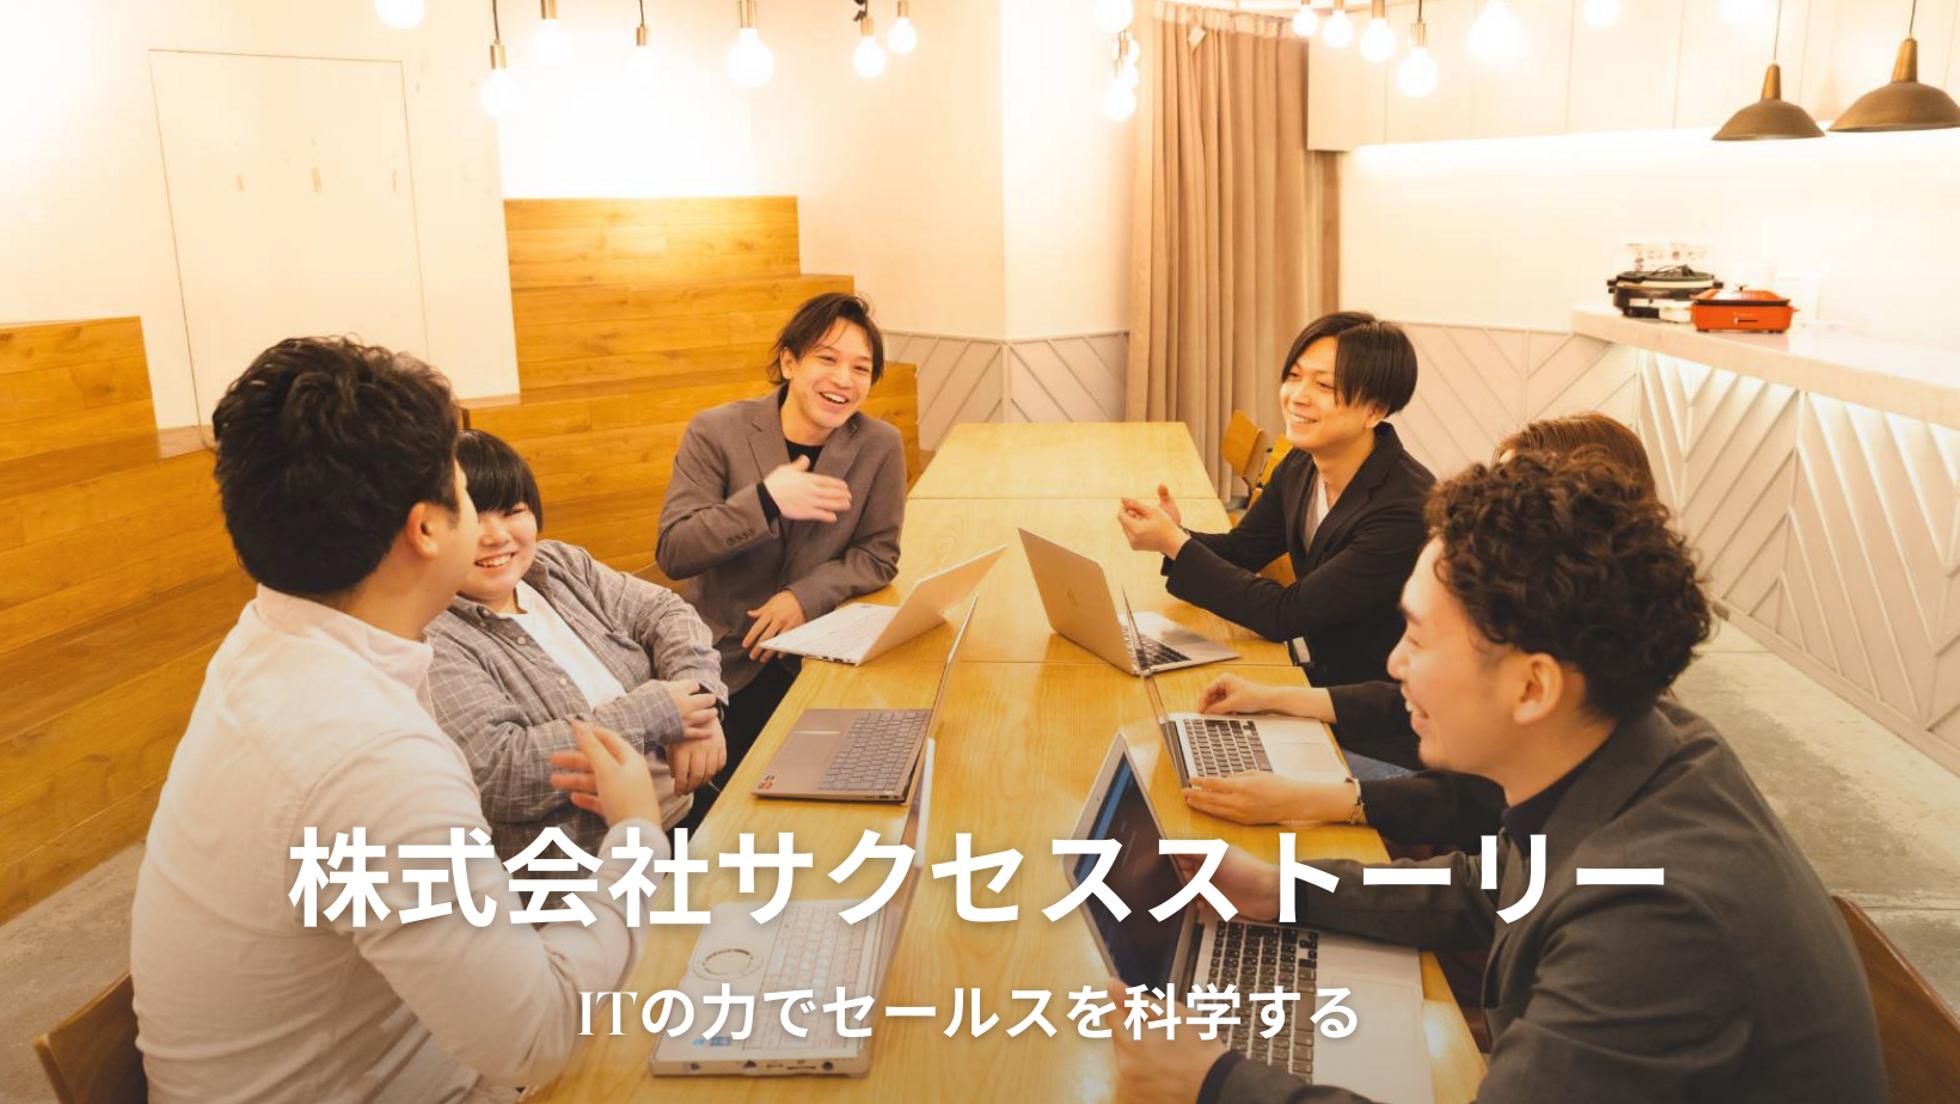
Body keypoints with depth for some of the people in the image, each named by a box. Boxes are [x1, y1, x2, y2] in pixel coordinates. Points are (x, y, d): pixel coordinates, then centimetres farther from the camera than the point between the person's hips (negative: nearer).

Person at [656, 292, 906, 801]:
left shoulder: (879, 446, -2)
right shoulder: (716, 431, -6)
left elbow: (877, 555, 2)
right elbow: (672, 553, -11)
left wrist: (806, 596, -17)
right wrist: (764, 501, -24)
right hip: (727, 663, -1)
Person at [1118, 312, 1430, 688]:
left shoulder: (1407, 510, -26)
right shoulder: (1300, 466, -4)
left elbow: (1286, 615, -25)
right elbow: (1239, 549, 8)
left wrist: (1175, 543, -26)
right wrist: (1175, 536, -14)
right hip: (1320, 675, 6)